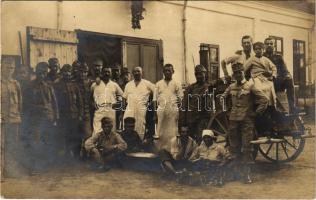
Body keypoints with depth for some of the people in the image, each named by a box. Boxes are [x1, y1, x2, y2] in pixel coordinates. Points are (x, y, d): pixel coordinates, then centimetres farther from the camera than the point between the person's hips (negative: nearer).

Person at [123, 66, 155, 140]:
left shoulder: (147, 84, 6)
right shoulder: (128, 84, 15)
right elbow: (124, 98, 16)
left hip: (141, 111, -2)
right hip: (129, 110, 2)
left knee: (140, 131, 1)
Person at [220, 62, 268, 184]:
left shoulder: (250, 85, -5)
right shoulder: (231, 87, 8)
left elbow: (264, 100, -7)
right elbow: (222, 98, 22)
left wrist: (256, 113, -6)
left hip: (247, 120, -4)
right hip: (233, 120, 4)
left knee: (246, 147, -4)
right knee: (234, 146, 9)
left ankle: (246, 173, 4)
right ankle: (238, 169, 25)